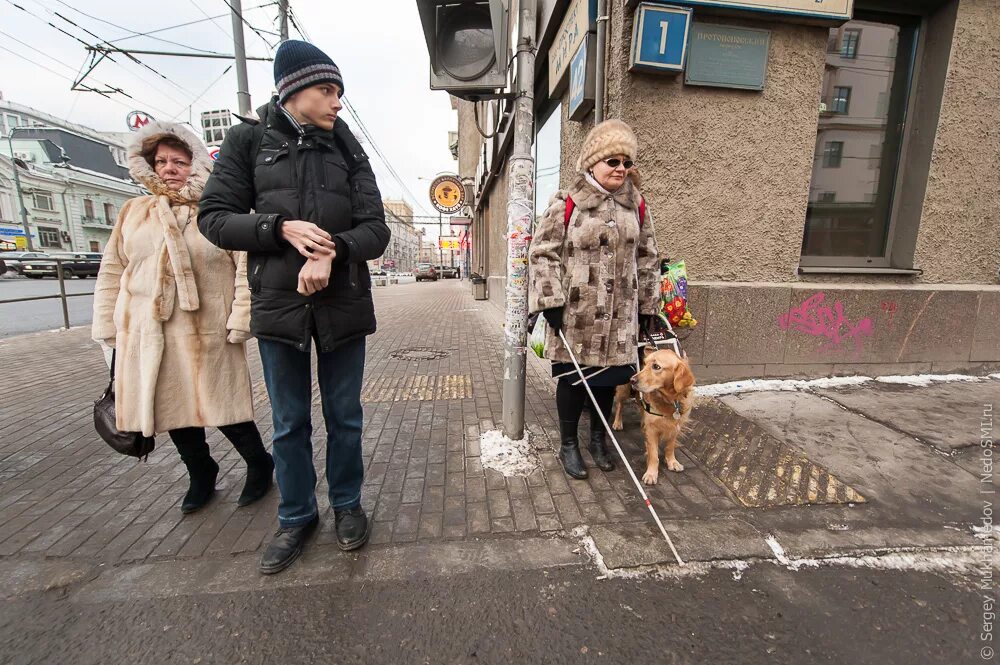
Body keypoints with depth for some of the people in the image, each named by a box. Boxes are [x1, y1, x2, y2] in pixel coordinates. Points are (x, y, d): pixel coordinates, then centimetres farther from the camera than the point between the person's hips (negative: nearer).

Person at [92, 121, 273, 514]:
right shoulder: (133, 212, 13)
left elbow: (246, 268, -8)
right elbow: (112, 273, 15)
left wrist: (240, 323, -15)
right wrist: (109, 329, 10)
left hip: (208, 336, -5)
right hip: (146, 336, 5)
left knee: (224, 409, 0)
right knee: (173, 410, 12)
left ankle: (260, 466, 23)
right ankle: (200, 475, 33)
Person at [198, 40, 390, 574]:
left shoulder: (348, 150, 7)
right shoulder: (249, 139, 5)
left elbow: (376, 229, 0)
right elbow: (213, 217, 2)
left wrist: (333, 251, -19)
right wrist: (281, 228, -15)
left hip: (343, 304, 1)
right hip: (278, 304, 0)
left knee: (344, 416, 11)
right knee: (289, 423, 11)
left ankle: (347, 504, 33)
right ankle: (296, 516, 32)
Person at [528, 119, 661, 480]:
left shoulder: (636, 204, 9)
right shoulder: (566, 203, -6)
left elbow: (646, 257, 14)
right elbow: (543, 252, -7)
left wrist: (648, 304, 13)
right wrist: (551, 302, -14)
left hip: (619, 314, 5)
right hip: (576, 313, -4)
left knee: (608, 377, 14)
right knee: (573, 378, 6)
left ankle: (598, 439, 37)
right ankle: (568, 445, 27)